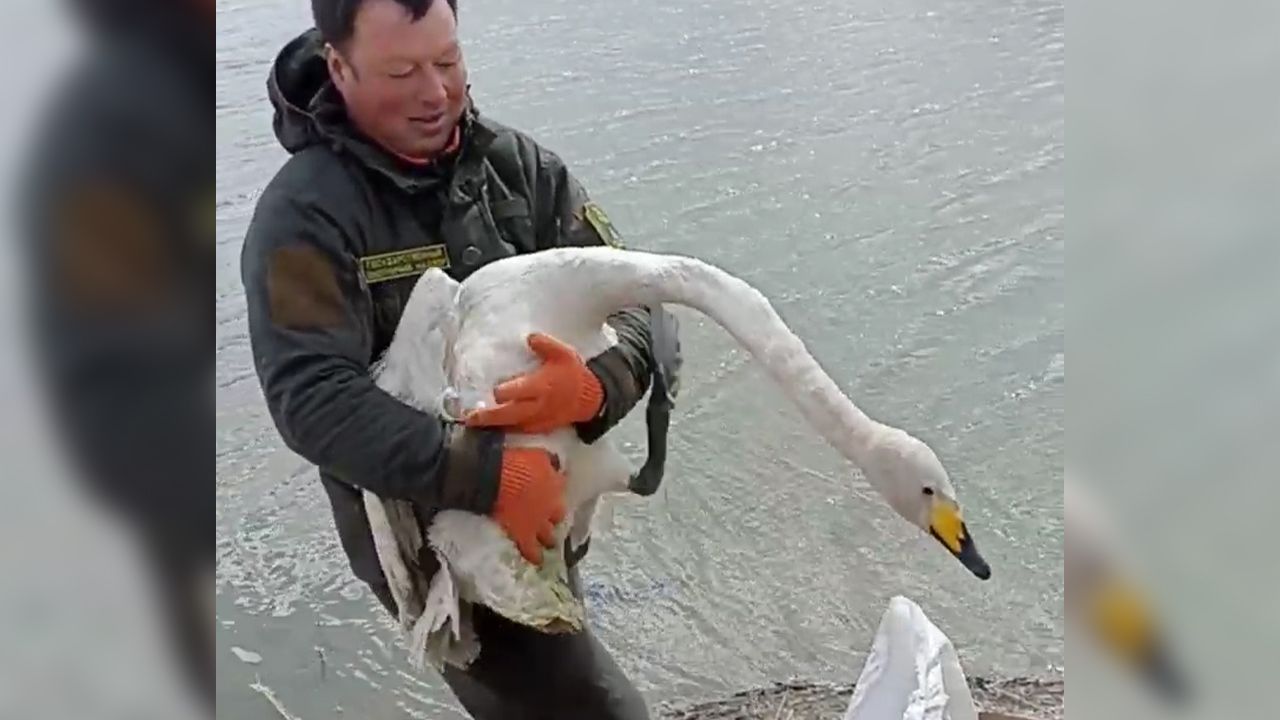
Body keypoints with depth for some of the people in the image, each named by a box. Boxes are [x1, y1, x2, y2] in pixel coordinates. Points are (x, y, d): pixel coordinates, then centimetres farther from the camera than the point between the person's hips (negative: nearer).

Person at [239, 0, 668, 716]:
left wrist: (597, 386, -32)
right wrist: (489, 474, -38)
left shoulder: (519, 165, -4)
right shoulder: (304, 215, -19)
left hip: (543, 510, 6)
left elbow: (636, 302, -9)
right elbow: (312, 399, -29)